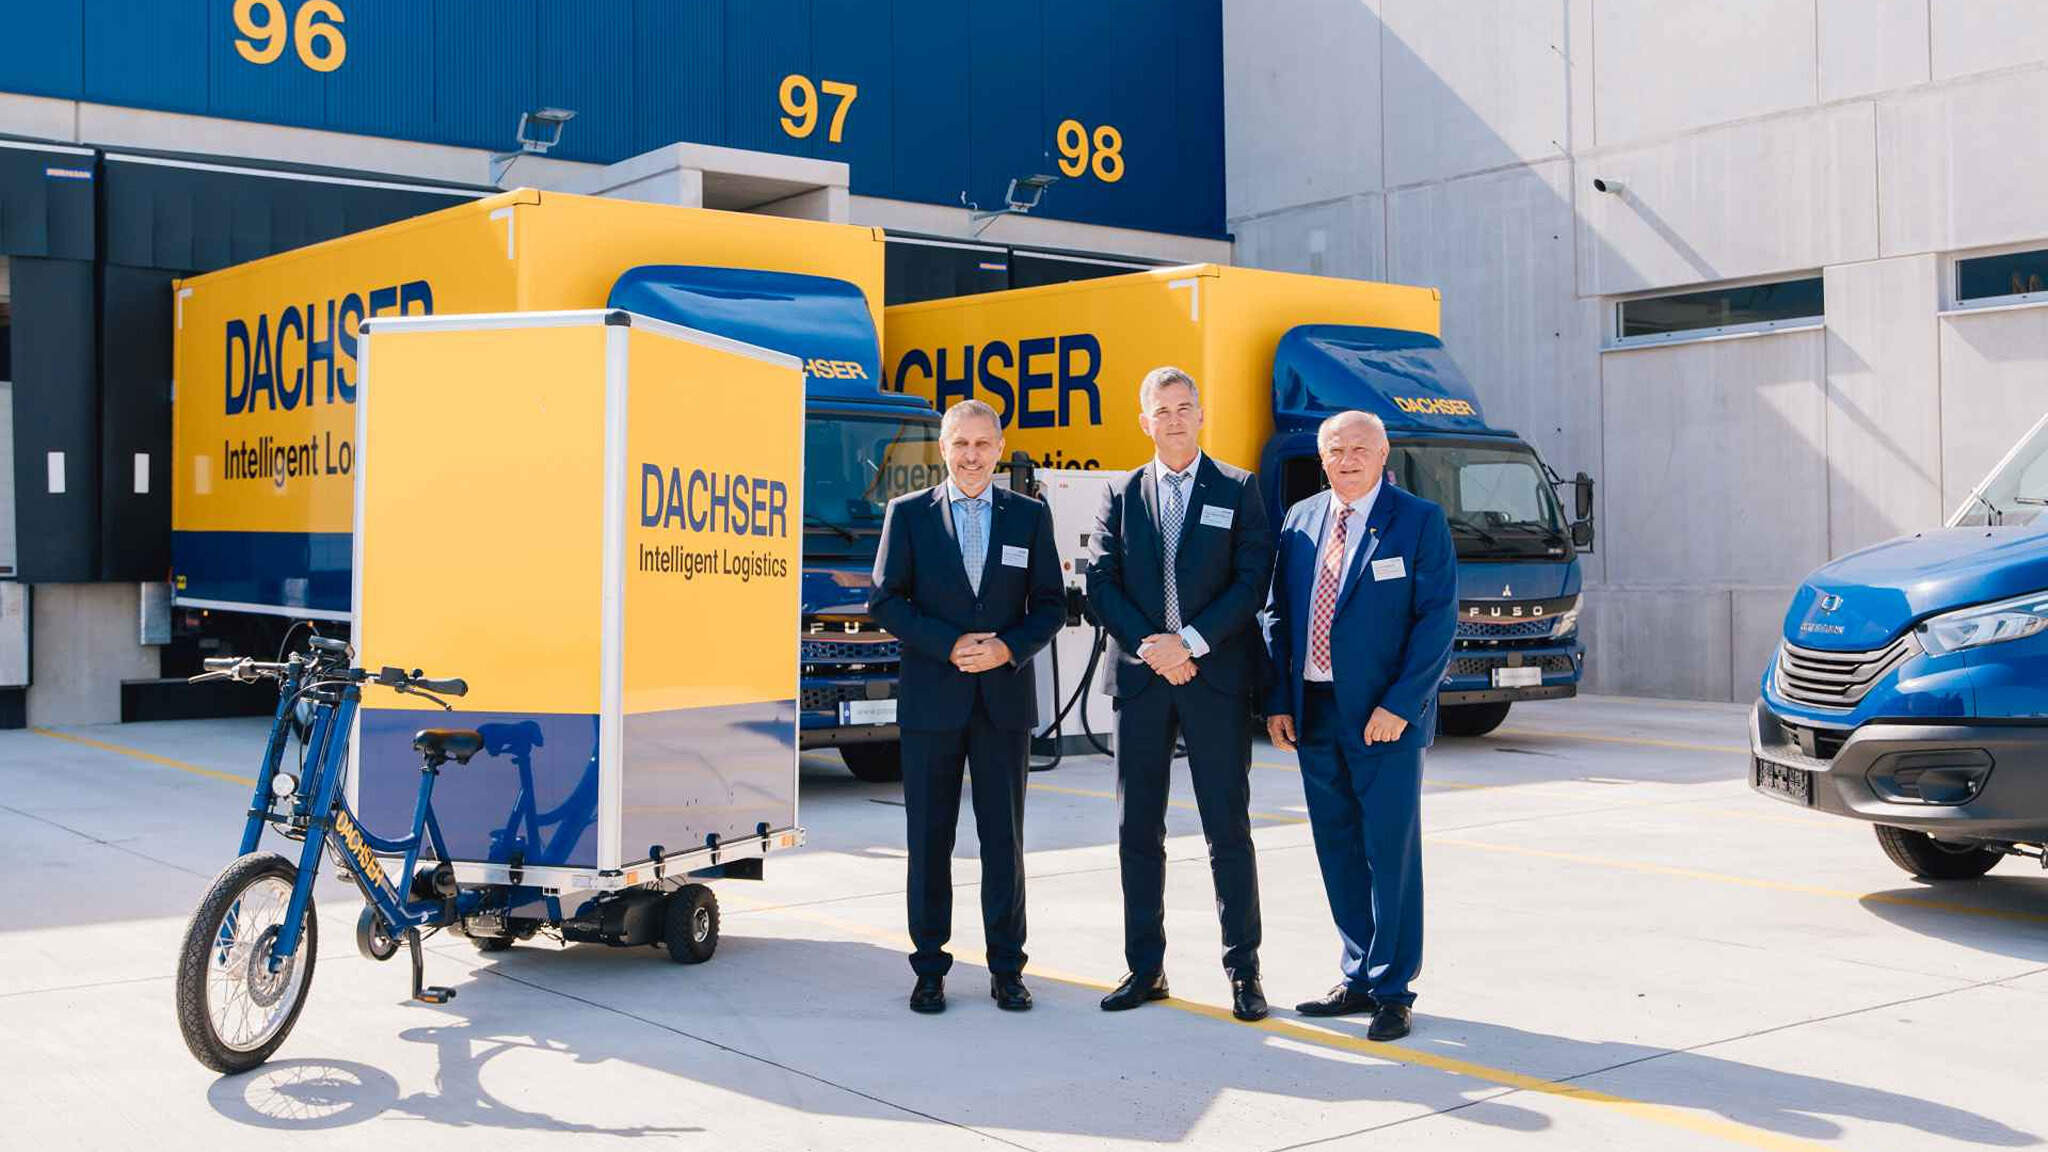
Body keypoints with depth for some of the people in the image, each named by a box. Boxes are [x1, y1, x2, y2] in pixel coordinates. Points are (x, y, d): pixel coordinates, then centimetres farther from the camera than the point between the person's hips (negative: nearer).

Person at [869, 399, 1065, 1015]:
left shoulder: (1029, 516, 7)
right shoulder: (908, 513, 4)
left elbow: (1050, 604, 7)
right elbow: (885, 602, 0)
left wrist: (1009, 648, -11)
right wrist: (950, 645, -13)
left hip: (1005, 699, 1)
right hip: (931, 702, -1)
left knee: (1004, 838, 4)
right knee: (929, 839, 4)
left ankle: (1007, 969, 14)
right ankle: (930, 968, 14)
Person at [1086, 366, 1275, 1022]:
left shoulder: (1238, 490, 4)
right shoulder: (1122, 495, 11)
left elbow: (1252, 581, -4)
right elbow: (1100, 582, 3)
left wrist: (1190, 642, -13)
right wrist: (1150, 647, -10)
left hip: (1215, 678, -2)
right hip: (1140, 676, 3)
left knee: (1228, 831, 1)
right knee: (1137, 832, 6)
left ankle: (1243, 970, 9)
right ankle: (1145, 968, 16)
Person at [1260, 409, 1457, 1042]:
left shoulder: (1419, 520, -3)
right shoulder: (1299, 521, 10)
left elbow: (1437, 620, -8)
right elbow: (1276, 615, 13)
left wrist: (1399, 705, -16)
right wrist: (1278, 700, 4)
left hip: (1383, 716, -5)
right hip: (1313, 713, 5)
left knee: (1391, 853, -1)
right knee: (1339, 853, 12)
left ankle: (1392, 989, 10)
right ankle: (1359, 978, 24)